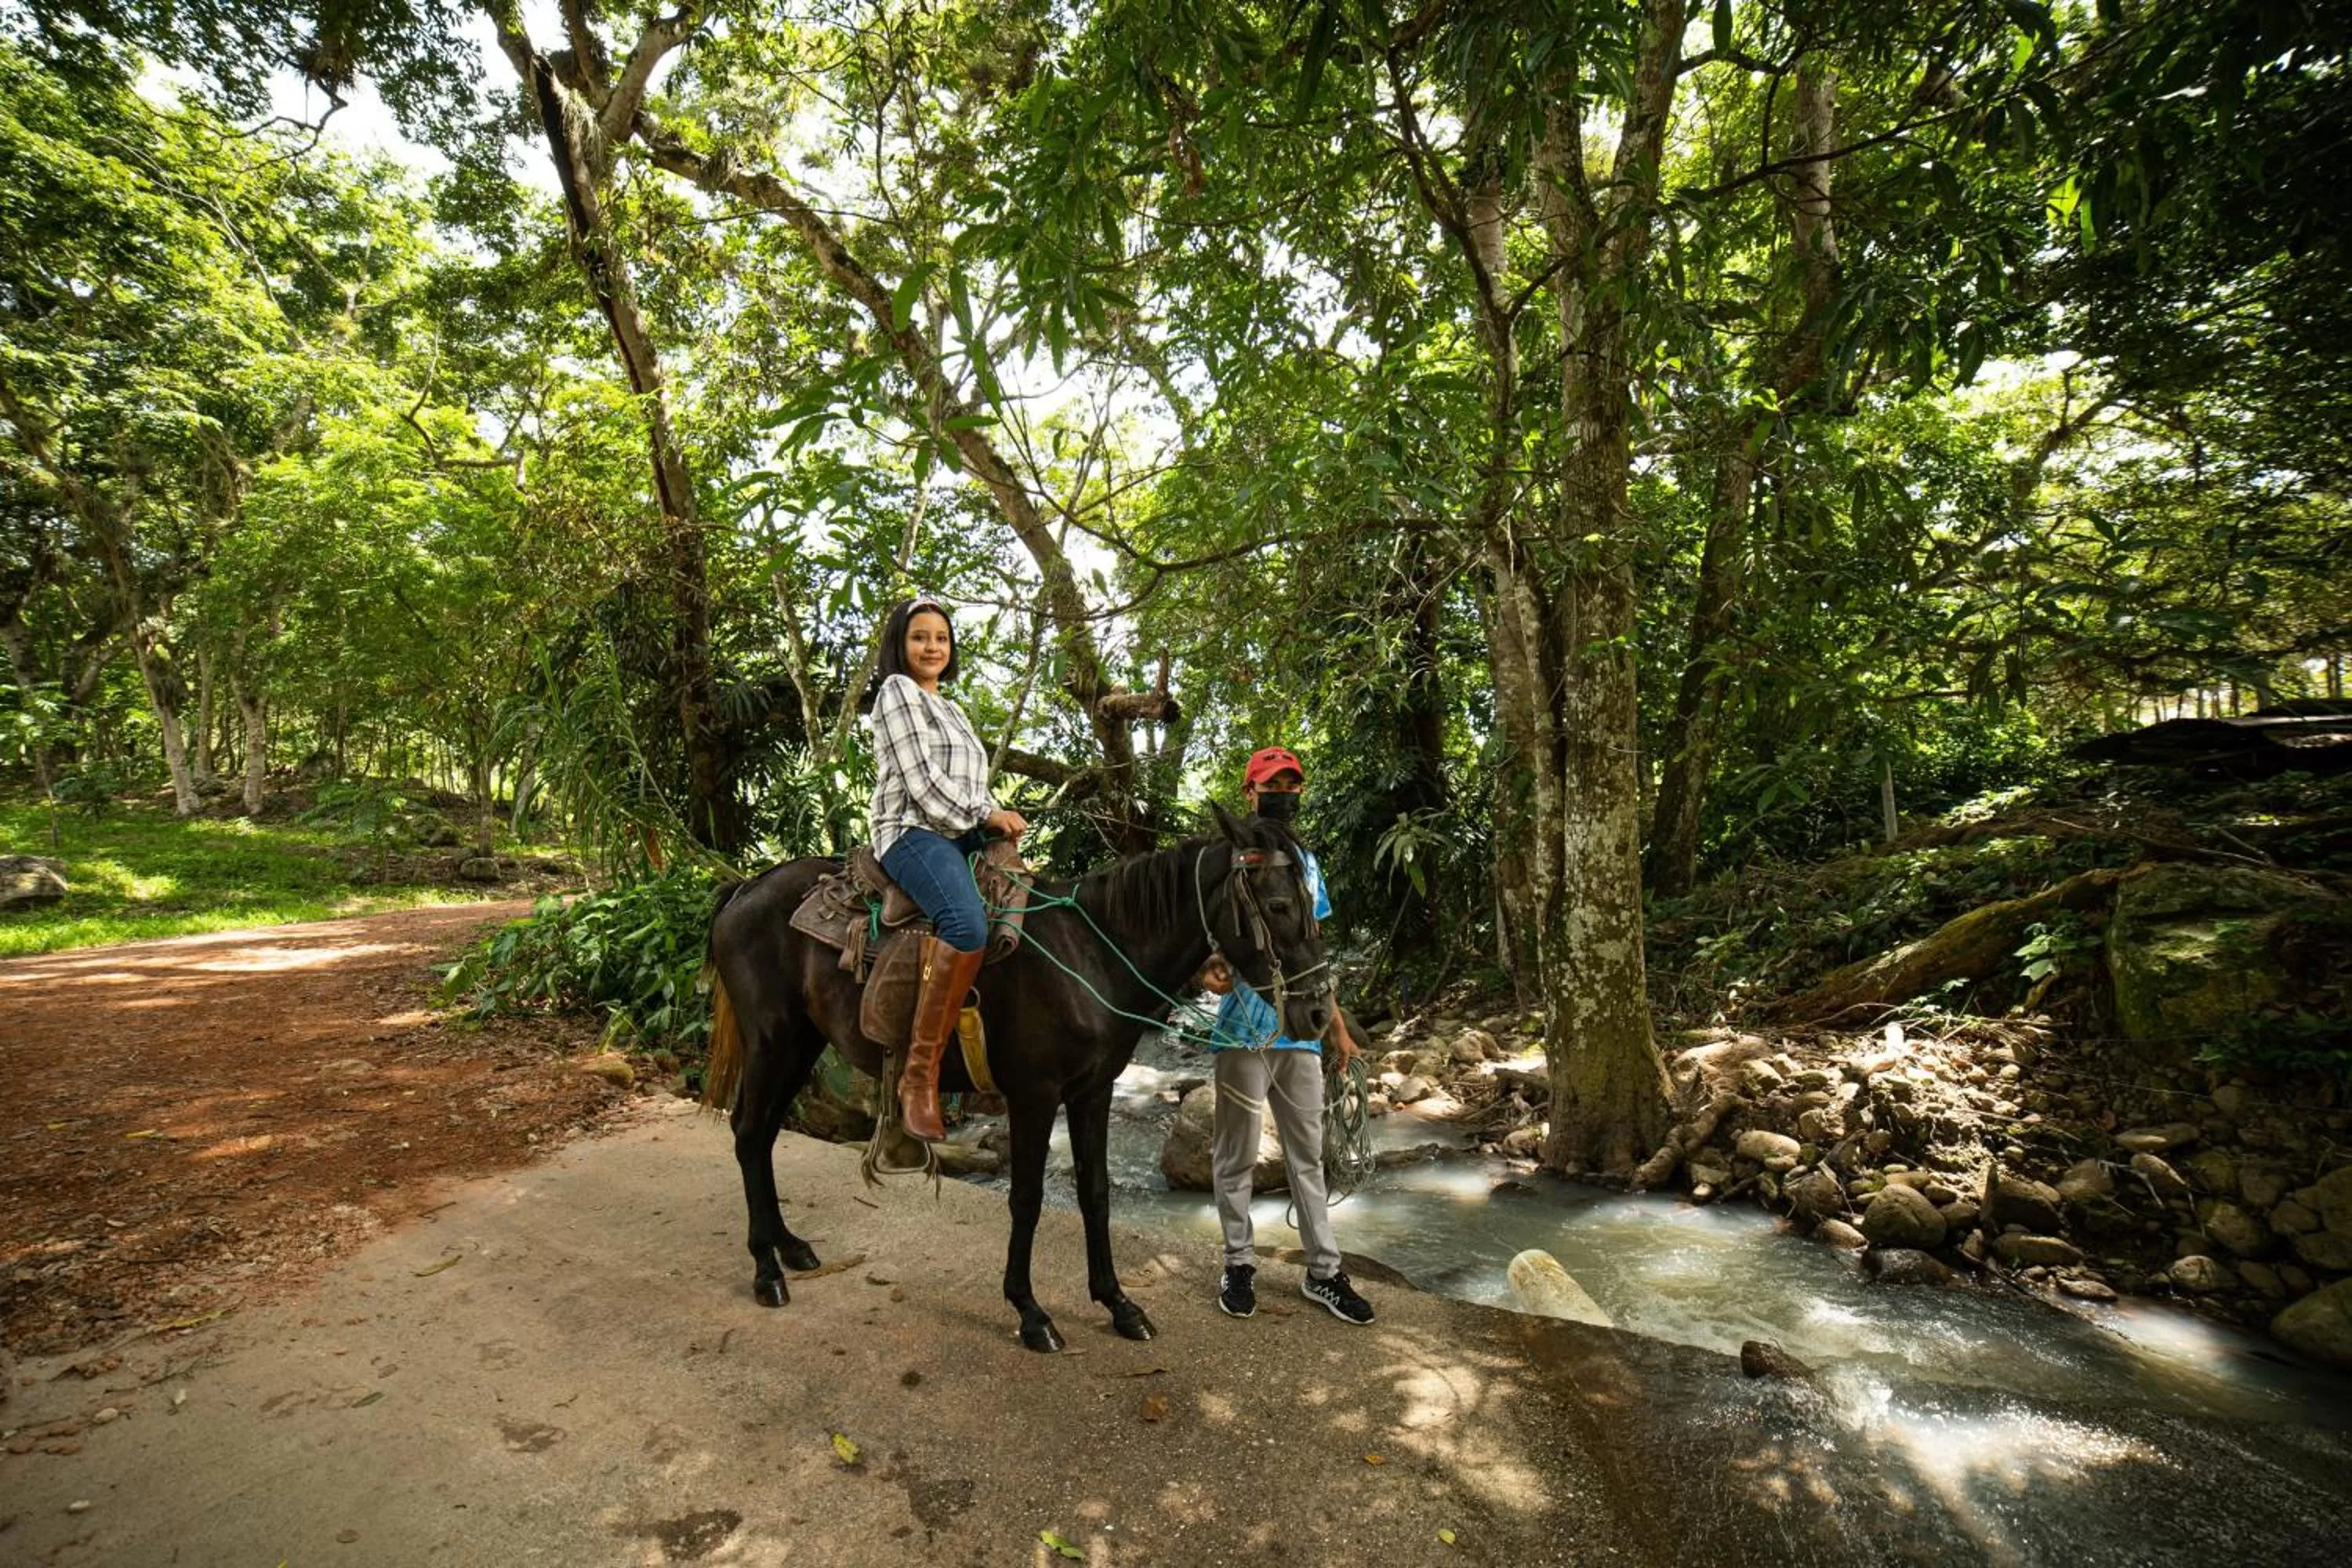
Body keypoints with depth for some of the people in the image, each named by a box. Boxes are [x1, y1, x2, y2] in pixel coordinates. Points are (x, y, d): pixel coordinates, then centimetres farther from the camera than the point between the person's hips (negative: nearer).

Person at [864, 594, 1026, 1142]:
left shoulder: (950, 709, 29)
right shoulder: (897, 691, 3)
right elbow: (920, 779, -9)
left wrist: (999, 816, 6)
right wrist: (986, 814, -7)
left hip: (960, 834, 9)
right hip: (915, 831, -9)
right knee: (968, 925, -35)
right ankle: (920, 1076, -30)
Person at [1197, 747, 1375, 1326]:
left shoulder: (1307, 863, 12)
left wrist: (1338, 1027, 16)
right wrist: (1210, 969, -32)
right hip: (1243, 1031, -5)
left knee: (1308, 1154, 13)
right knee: (1236, 1154, 8)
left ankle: (1324, 1271, 24)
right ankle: (1238, 1265, 24)